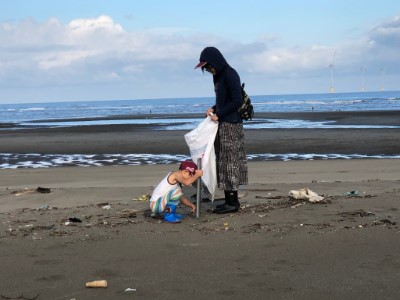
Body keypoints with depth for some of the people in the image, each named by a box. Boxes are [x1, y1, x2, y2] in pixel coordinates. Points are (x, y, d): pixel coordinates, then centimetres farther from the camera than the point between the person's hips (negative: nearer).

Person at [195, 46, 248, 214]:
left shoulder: (230, 75, -13)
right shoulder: (218, 76, 14)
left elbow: (237, 101, -18)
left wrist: (219, 114, -14)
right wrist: (213, 109, 6)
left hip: (230, 125, -9)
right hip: (222, 124, 9)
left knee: (229, 162, -5)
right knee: (224, 162, 9)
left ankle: (233, 202, 0)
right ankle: (230, 200, 13)